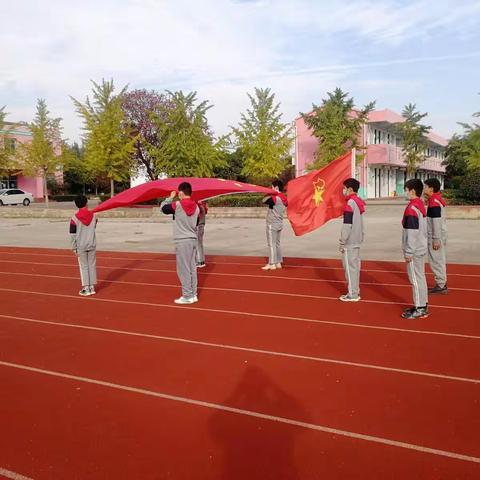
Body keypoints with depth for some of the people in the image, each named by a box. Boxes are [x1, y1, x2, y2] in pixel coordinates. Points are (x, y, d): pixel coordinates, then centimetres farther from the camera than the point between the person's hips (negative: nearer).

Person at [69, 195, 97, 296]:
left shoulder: (75, 218, -10)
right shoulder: (93, 216, -3)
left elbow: (73, 235, -8)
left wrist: (74, 248, -1)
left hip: (81, 246, -2)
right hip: (92, 245, 2)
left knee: (84, 266, 5)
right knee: (92, 265, 10)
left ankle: (86, 288, 6)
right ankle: (92, 287, 14)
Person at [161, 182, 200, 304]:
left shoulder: (177, 205, -11)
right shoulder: (196, 206, 5)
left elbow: (163, 208, 4)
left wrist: (170, 197, 16)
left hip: (182, 241, -6)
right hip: (193, 239, 6)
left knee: (183, 270, -2)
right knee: (192, 268, 10)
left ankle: (187, 296, 1)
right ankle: (193, 295, 16)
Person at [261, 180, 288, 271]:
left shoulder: (275, 197, -18)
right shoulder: (284, 198, 8)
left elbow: (265, 201, -25)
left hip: (272, 224, -8)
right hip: (280, 223, 9)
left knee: (271, 244, -3)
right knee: (277, 243, 15)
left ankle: (272, 264, -1)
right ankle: (278, 263, 19)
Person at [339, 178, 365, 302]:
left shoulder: (350, 203, -16)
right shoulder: (359, 202, 11)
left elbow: (347, 225, -19)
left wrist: (342, 242, -14)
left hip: (349, 242, -9)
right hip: (357, 240, 9)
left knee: (350, 267, -3)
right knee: (355, 266, 13)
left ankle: (352, 294, 2)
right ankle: (355, 290, 20)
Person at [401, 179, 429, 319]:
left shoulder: (412, 208, -19)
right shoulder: (420, 205, 11)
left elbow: (412, 232, -21)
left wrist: (409, 252, -17)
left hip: (414, 251, -10)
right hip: (420, 248, 10)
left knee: (416, 279, -3)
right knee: (420, 277, 15)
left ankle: (420, 309, 4)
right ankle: (422, 305, 23)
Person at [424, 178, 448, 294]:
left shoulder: (434, 202, -18)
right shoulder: (437, 199, 12)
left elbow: (436, 221, -21)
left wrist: (435, 239, -21)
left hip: (436, 236, -10)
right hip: (440, 235, 10)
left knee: (436, 260, -2)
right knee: (440, 260, 15)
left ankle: (441, 286, 4)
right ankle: (442, 284, 24)